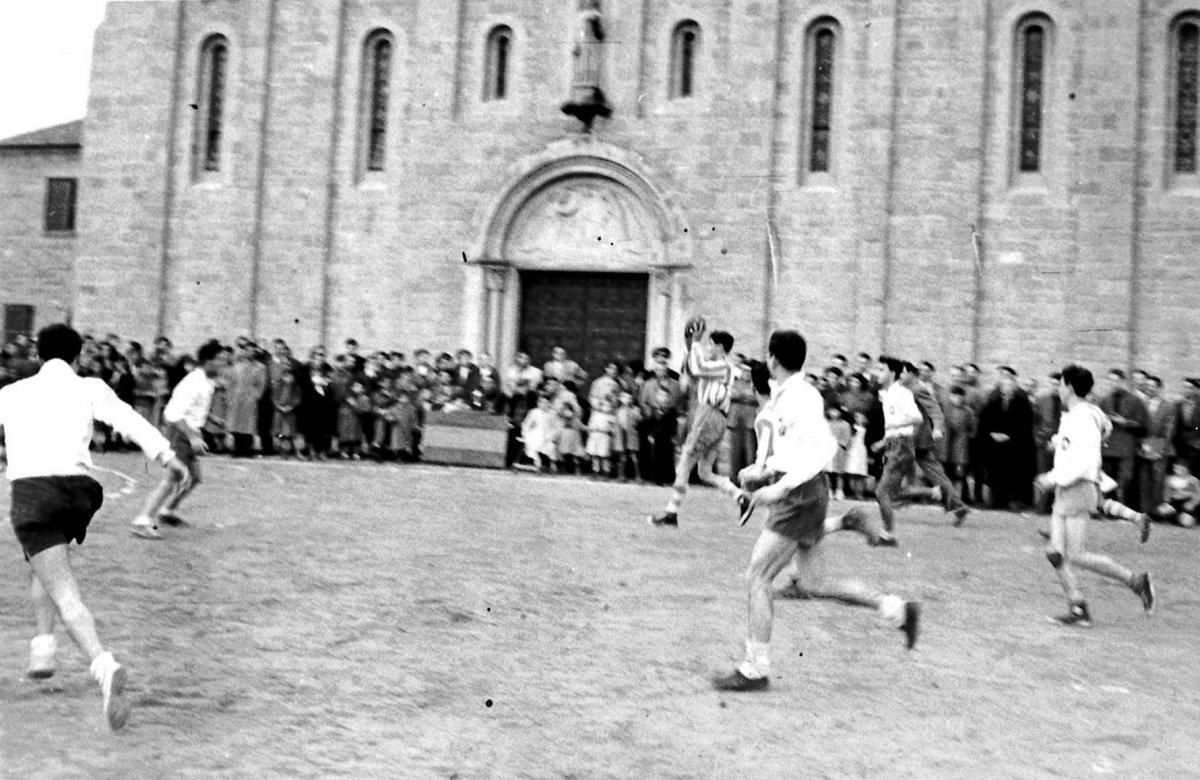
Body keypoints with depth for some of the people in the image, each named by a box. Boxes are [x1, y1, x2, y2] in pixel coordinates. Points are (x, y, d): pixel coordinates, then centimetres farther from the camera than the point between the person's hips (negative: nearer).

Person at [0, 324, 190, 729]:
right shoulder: (89, 388, 12)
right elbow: (129, 420, -5)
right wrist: (168, 458, -13)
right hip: (78, 487, 2)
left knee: (65, 593, -11)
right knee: (45, 569, 31)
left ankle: (104, 665, -31)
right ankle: (43, 645, 21)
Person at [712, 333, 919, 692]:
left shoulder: (800, 397, -16)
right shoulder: (784, 396, 13)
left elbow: (823, 448, -26)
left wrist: (780, 487, -27)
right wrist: (761, 474, 15)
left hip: (800, 494, -10)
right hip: (798, 494, 10)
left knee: (758, 579, -4)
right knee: (810, 583, 13)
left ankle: (754, 670, 4)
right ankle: (897, 608, 17)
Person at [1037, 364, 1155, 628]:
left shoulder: (1084, 418, -15)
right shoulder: (1071, 416, 14)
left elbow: (1086, 461, -23)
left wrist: (1055, 478, -18)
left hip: (1078, 489, -10)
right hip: (1064, 492, 10)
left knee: (1076, 556, -9)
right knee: (1055, 553, 3)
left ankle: (1136, 581, 4)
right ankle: (1078, 609, 4)